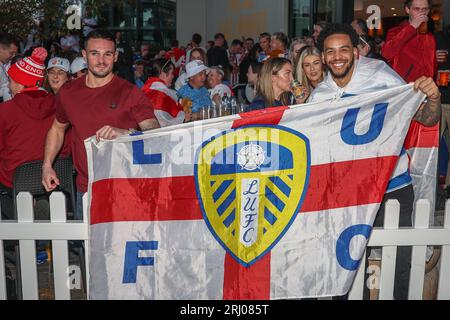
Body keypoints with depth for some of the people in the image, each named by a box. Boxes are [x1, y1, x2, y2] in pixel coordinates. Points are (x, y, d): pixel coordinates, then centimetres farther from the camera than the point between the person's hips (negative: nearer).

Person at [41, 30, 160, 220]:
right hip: (85, 190, 4)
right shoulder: (68, 93, 6)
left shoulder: (130, 93, -7)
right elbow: (57, 128, 23)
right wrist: (47, 165, 14)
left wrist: (125, 133, -33)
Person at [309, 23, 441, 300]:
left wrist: (433, 97, -25)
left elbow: (427, 120, -5)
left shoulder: (381, 76, -8)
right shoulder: (319, 97, 0)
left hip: (393, 186, -2)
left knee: (398, 265, 0)